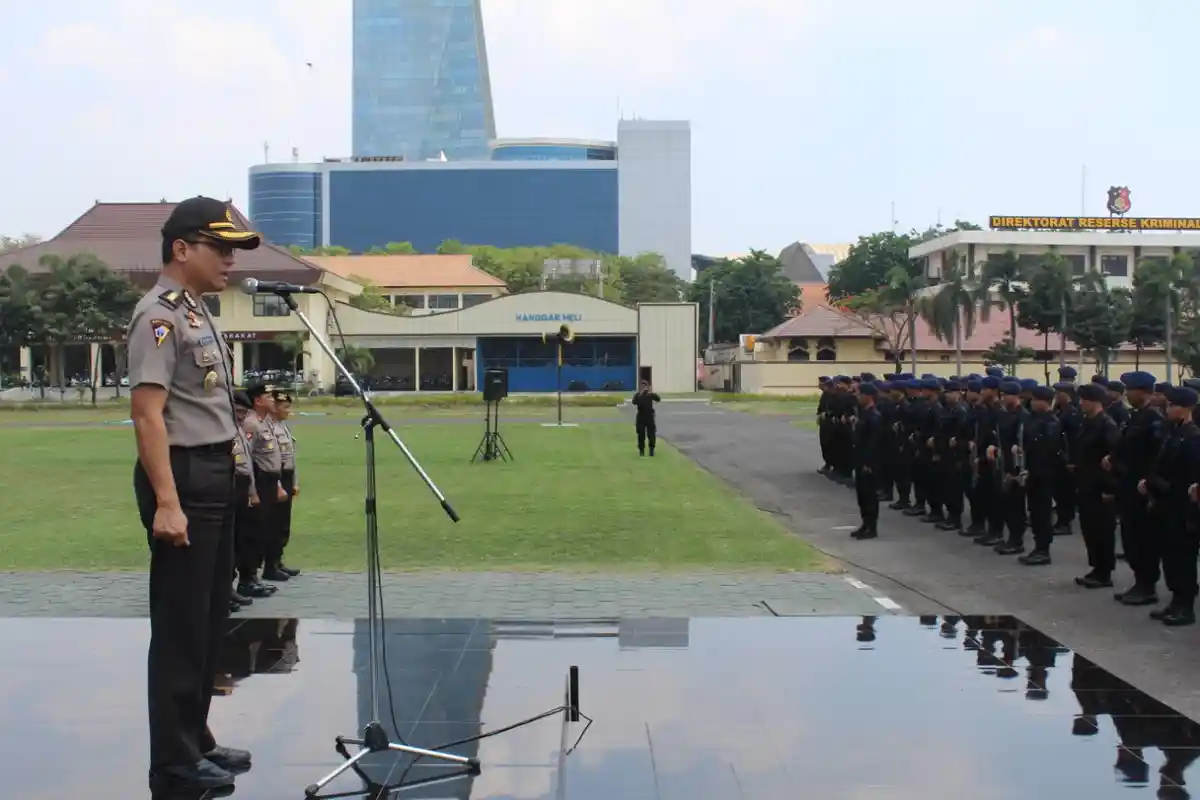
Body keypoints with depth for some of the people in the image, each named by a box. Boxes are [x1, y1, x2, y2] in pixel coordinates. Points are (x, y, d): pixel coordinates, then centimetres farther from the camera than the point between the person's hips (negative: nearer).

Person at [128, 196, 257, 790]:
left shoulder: (196, 312, 16)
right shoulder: (159, 316, -14)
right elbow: (146, 412, -22)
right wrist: (166, 501, -27)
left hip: (215, 477, 10)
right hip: (181, 478, -10)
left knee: (209, 623, 16)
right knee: (180, 626, -3)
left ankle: (195, 742, 28)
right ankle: (174, 763, 7)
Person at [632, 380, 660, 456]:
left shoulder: (650, 394, 1)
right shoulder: (638, 395, -1)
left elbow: (658, 399, -14)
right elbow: (634, 402, -20)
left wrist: (652, 393, -30)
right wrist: (640, 394, -29)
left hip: (650, 417, 1)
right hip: (641, 417, -1)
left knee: (651, 434, 0)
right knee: (641, 435, 1)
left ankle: (651, 450, 13)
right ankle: (641, 450, 10)